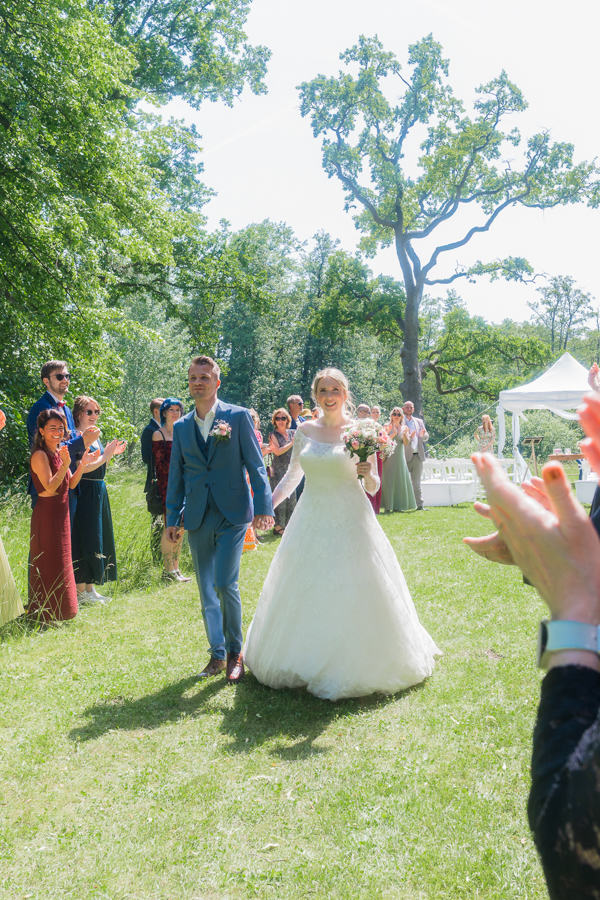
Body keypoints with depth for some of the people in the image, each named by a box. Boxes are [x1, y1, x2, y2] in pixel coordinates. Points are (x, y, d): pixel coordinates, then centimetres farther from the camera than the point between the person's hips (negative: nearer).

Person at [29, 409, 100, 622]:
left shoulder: (59, 452, 10)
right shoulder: (40, 455, -15)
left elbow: (71, 484, 8)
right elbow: (50, 487, -23)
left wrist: (83, 464, -3)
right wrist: (65, 464, -31)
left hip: (61, 512, 9)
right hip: (47, 513, -9)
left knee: (60, 561, 15)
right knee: (49, 562, -2)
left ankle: (58, 610, 26)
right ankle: (47, 611, 8)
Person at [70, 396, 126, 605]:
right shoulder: (78, 437, -12)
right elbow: (82, 468, -20)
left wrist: (111, 453, 9)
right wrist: (106, 455, -18)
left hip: (99, 492, 9)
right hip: (84, 493, -9)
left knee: (98, 539, 12)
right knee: (85, 539, -6)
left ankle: (90, 588, 21)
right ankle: (79, 591, 2)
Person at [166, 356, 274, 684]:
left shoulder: (238, 417, -1)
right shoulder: (181, 427, 10)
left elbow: (255, 464, -2)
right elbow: (176, 475, 14)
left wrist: (264, 507, -9)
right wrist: (172, 518, 12)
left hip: (232, 514, -4)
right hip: (198, 519, 4)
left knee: (225, 583, -12)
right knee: (206, 590, 9)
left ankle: (235, 651, 8)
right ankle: (217, 653, 23)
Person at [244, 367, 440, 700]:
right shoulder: (304, 431, 6)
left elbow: (373, 488, 0)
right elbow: (292, 475, 16)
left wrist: (367, 472, -21)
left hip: (350, 522, -3)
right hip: (311, 521, 4)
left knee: (353, 593, -1)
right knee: (303, 594, 9)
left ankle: (355, 667, 17)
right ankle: (306, 663, 28)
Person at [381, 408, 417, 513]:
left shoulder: (404, 428, 10)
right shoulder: (387, 426, 2)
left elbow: (406, 443, 0)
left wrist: (404, 434, -18)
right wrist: (394, 433, -20)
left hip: (400, 457, 4)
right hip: (389, 456, -3)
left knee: (400, 480, 2)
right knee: (388, 480, -5)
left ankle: (398, 506, 7)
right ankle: (388, 506, -4)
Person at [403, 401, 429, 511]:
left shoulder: (419, 422, 18)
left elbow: (426, 437, 14)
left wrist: (423, 434, -9)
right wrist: (409, 437, -22)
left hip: (418, 455, 4)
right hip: (405, 456, -4)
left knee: (417, 483, 5)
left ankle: (420, 505, 5)